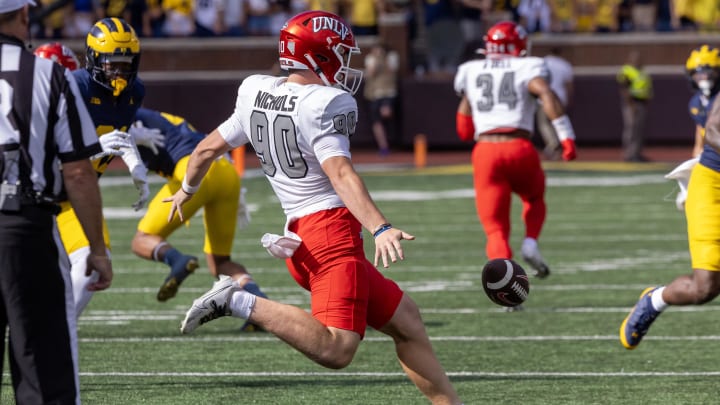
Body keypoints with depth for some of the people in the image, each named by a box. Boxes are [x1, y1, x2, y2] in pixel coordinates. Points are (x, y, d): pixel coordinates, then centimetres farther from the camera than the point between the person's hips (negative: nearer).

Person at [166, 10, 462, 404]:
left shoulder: (257, 95, 11)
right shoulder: (324, 105, -12)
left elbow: (208, 148, 21)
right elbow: (341, 175, -25)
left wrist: (187, 190, 40)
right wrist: (380, 229, -35)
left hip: (301, 235, 10)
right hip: (332, 228, -10)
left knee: (405, 320, 15)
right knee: (335, 350, -19)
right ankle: (240, 302, -18)